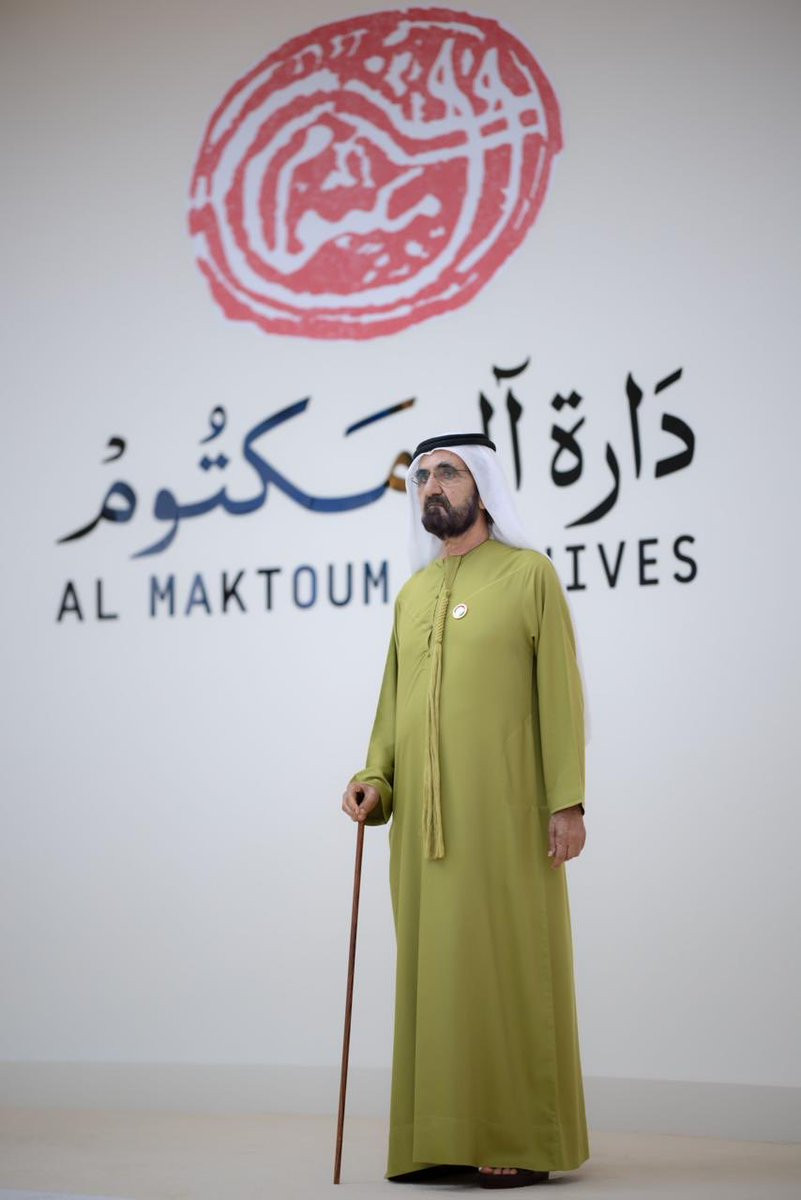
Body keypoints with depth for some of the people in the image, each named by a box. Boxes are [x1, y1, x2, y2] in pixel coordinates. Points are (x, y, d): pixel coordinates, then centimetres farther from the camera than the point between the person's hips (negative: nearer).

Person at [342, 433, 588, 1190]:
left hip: (504, 809, -5)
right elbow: (392, 705, 16)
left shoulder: (529, 573, 1)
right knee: (435, 966, 5)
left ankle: (522, 1144, 4)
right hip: (424, 817, 5)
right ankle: (443, 1139, 11)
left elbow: (559, 693, -5)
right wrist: (373, 781, -1)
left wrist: (568, 800, -12)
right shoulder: (411, 596, 17)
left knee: (510, 963, -3)